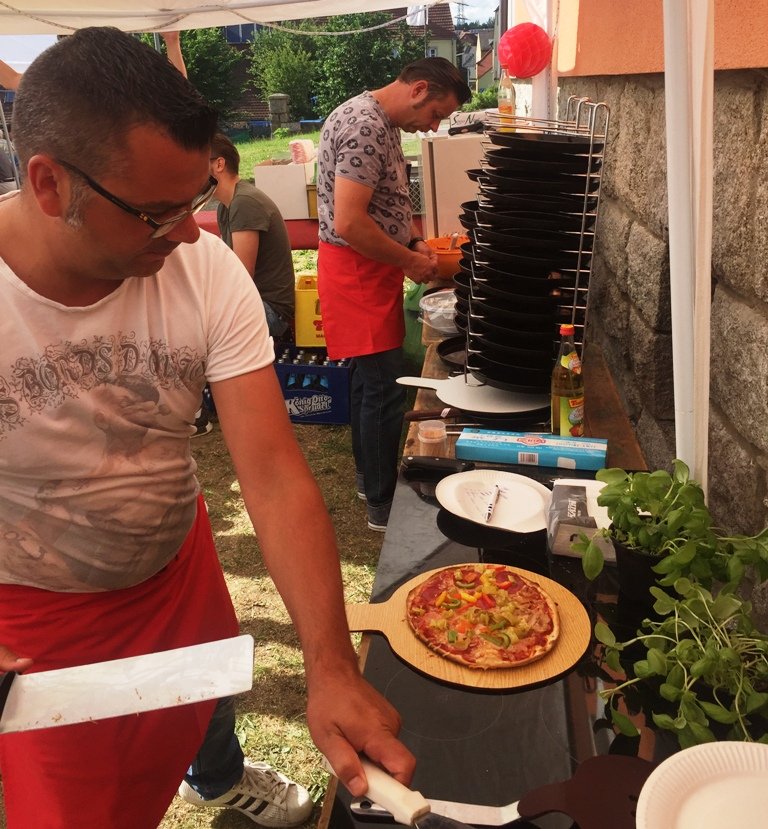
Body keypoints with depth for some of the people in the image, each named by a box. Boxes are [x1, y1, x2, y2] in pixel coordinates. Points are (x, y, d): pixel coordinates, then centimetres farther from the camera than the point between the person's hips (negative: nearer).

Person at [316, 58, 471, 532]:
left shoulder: (383, 124, 14)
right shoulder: (365, 127, -19)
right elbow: (349, 223, -26)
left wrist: (413, 242, 8)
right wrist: (410, 261, -15)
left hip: (373, 271, 10)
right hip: (356, 272, -10)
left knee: (370, 381, 17)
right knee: (384, 388, -6)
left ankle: (370, 476, 31)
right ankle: (383, 504, 6)